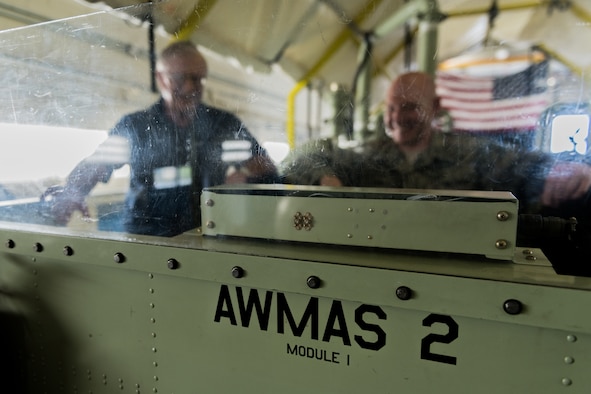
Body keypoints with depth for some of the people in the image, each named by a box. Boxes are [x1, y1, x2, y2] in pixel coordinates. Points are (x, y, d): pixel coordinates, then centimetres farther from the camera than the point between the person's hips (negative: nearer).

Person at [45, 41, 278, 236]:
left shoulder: (224, 124, 8)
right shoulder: (135, 126, 7)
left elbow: (269, 173, 8)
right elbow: (94, 166, 1)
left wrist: (246, 172, -13)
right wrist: (70, 192, -19)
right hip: (146, 240, 0)